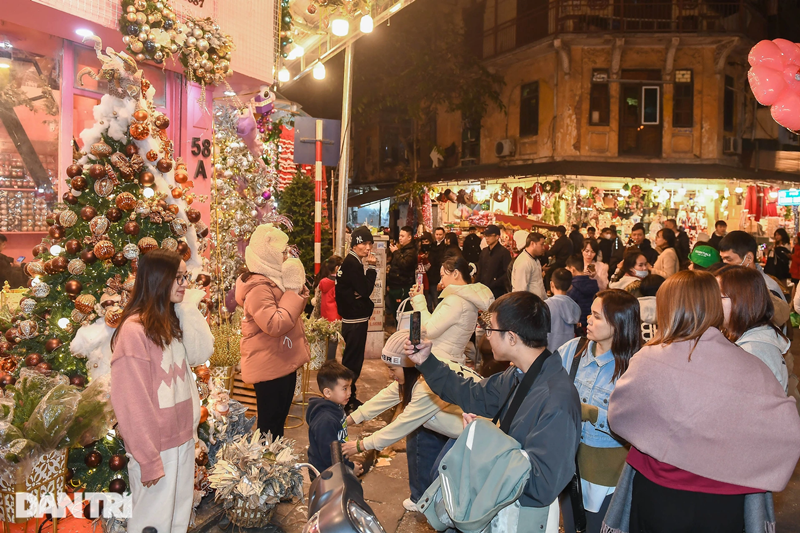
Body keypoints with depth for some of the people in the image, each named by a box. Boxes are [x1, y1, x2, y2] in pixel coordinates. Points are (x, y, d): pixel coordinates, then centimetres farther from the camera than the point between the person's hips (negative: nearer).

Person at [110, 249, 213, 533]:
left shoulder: (172, 321, 8)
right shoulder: (134, 330, -18)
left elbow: (201, 353, -3)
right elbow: (130, 401, -19)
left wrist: (189, 307, -4)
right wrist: (149, 460, -17)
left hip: (183, 439, 8)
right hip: (156, 446, -8)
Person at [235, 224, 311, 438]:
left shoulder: (274, 280, 12)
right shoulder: (259, 287, -20)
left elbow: (294, 312, 20)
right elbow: (275, 325, -29)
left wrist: (297, 289, 2)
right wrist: (293, 292, -21)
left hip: (283, 363, 10)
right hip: (270, 366, -10)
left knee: (278, 420, 19)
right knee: (270, 425, -1)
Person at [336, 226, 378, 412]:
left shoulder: (351, 262, 13)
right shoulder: (353, 263, -18)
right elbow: (366, 290, -22)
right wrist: (371, 267, -18)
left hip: (353, 318, 11)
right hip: (355, 320, -11)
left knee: (351, 359, 19)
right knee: (353, 361, -3)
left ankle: (349, 398, 31)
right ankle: (348, 402, 5)